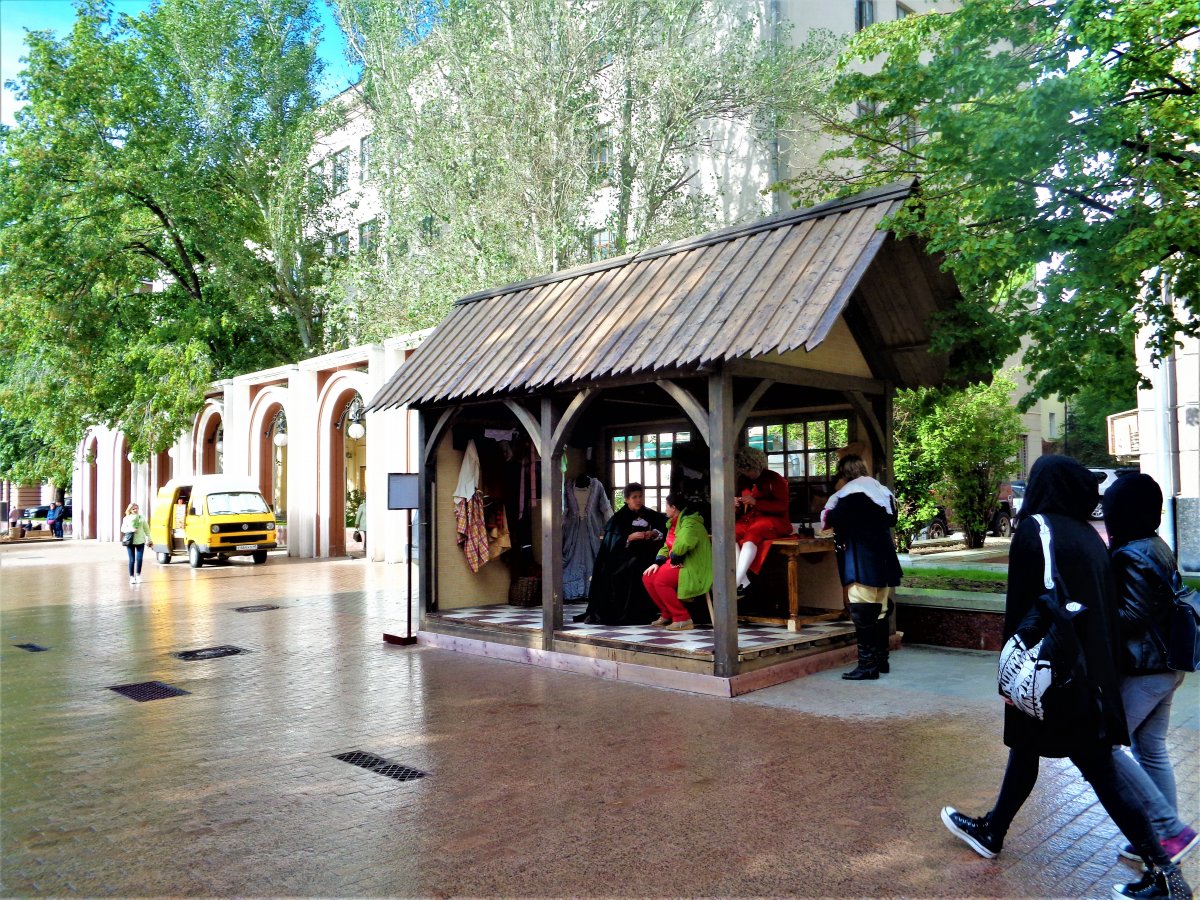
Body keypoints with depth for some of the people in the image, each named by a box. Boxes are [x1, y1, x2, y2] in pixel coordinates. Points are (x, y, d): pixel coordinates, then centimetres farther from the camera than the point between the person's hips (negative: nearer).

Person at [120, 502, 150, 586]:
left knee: (139, 559, -3)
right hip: (130, 541, -1)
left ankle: (138, 575, 17)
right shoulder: (126, 518, 5)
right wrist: (130, 530, -20)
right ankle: (132, 577, 11)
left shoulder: (142, 517, 8)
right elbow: (123, 529, -1)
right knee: (132, 560, -1)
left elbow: (146, 529, 10)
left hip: (140, 541, 1)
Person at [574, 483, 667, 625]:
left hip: (644, 554, 1)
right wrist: (630, 537, -20)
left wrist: (654, 533, -12)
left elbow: (664, 529, 8)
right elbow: (612, 541, -6)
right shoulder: (619, 517, 3)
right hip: (623, 554, -1)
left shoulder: (650, 515, 9)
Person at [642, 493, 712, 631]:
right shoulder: (674, 523, 16)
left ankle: (683, 619, -17)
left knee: (660, 581, -26)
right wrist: (657, 562, 5)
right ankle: (667, 614, 12)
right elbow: (667, 546, 21)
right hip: (676, 564, 10)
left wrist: (674, 561, -20)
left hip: (693, 568, -10)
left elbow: (683, 545, -35)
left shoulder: (689, 522, -17)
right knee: (648, 578, 1)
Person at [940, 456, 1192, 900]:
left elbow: (1023, 605, -17)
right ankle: (992, 830, 32)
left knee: (1097, 767, 1)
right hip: (1091, 666, 8)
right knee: (1025, 747, 19)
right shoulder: (1087, 534, 8)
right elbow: (1102, 602, 10)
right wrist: (1097, 666, 17)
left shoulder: (1034, 529, -14)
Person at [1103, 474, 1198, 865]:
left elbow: (1133, 617, -23)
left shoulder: (1131, 556, -19)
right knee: (1152, 751, 15)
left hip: (1142, 671, -9)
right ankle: (1163, 836, 22)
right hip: (1165, 667, 9)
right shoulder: (1158, 547, 10)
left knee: (1104, 744, -3)